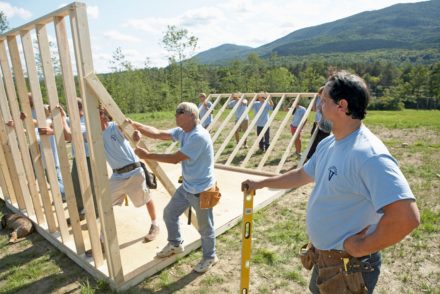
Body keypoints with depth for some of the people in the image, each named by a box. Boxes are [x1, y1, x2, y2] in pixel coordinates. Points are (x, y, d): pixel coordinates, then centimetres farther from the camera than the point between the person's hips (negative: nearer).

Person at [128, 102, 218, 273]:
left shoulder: (199, 137, -28)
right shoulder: (182, 131, 2)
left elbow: (175, 158, -27)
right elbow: (158, 134, 1)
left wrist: (147, 155, -21)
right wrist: (135, 125, -11)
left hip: (201, 190, -9)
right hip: (186, 186, 9)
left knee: (205, 227, 10)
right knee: (169, 213, 20)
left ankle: (210, 257, 35)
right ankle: (175, 244, 44)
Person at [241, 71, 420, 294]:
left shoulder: (369, 155, -29)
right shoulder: (328, 144, 1)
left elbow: (406, 216, -34)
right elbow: (302, 175, 13)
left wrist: (361, 248, -22)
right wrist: (261, 183, 17)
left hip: (348, 268, -8)